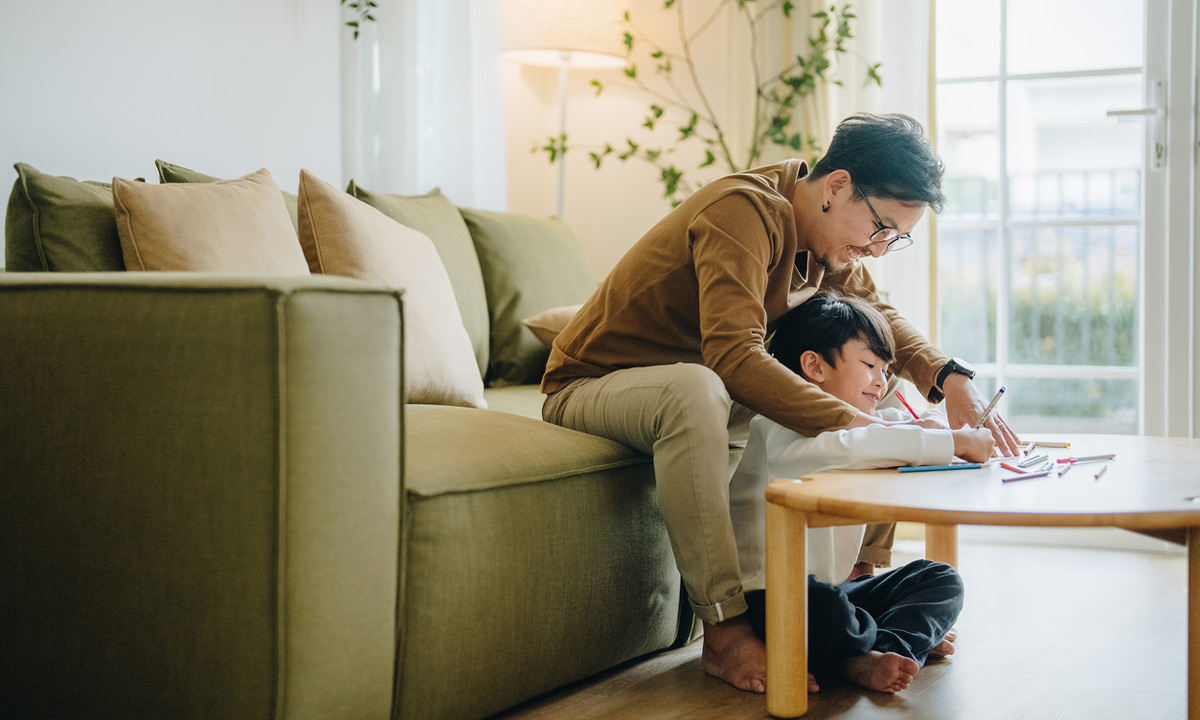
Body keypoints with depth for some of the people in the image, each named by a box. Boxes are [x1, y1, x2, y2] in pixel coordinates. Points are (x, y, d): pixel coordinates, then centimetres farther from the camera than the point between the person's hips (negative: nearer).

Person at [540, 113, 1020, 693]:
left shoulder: (823, 233, 2)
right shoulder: (744, 210, -26)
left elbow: (881, 318, 11)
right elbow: (733, 355, -38)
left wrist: (951, 378, -10)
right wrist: (854, 425, -43)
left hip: (690, 388, 9)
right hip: (589, 385, -9)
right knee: (693, 391, -42)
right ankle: (725, 633, -38)